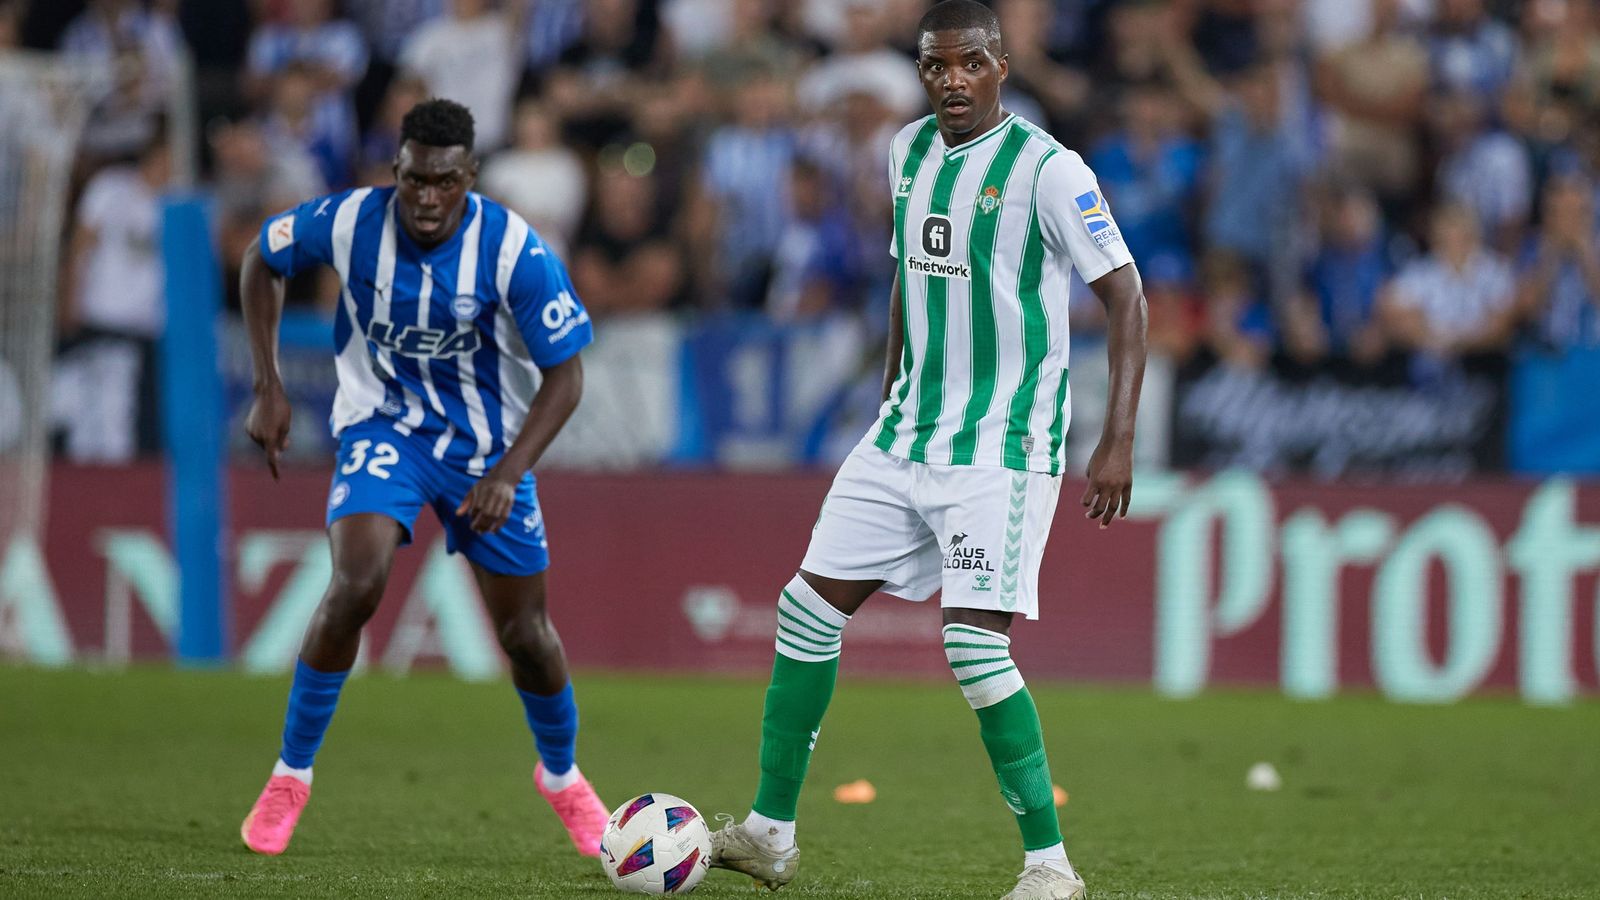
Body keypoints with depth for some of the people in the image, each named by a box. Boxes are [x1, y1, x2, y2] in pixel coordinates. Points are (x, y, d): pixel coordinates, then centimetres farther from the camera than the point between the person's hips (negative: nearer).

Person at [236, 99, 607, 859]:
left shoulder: (516, 251, -24)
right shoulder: (349, 223, -19)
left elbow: (564, 375, -16)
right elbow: (263, 259, 1)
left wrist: (508, 474, -27)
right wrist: (268, 389, -3)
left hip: (486, 445, 0)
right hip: (383, 425, 0)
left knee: (525, 631, 5)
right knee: (356, 584, -25)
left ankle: (561, 775, 36)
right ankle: (290, 775, -9)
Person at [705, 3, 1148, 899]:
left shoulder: (1046, 170, -14)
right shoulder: (910, 152, 7)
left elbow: (1126, 296, -13)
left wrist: (1118, 442, -19)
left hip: (1002, 450, -7)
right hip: (904, 438, 7)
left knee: (976, 644, -16)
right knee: (810, 607, 5)